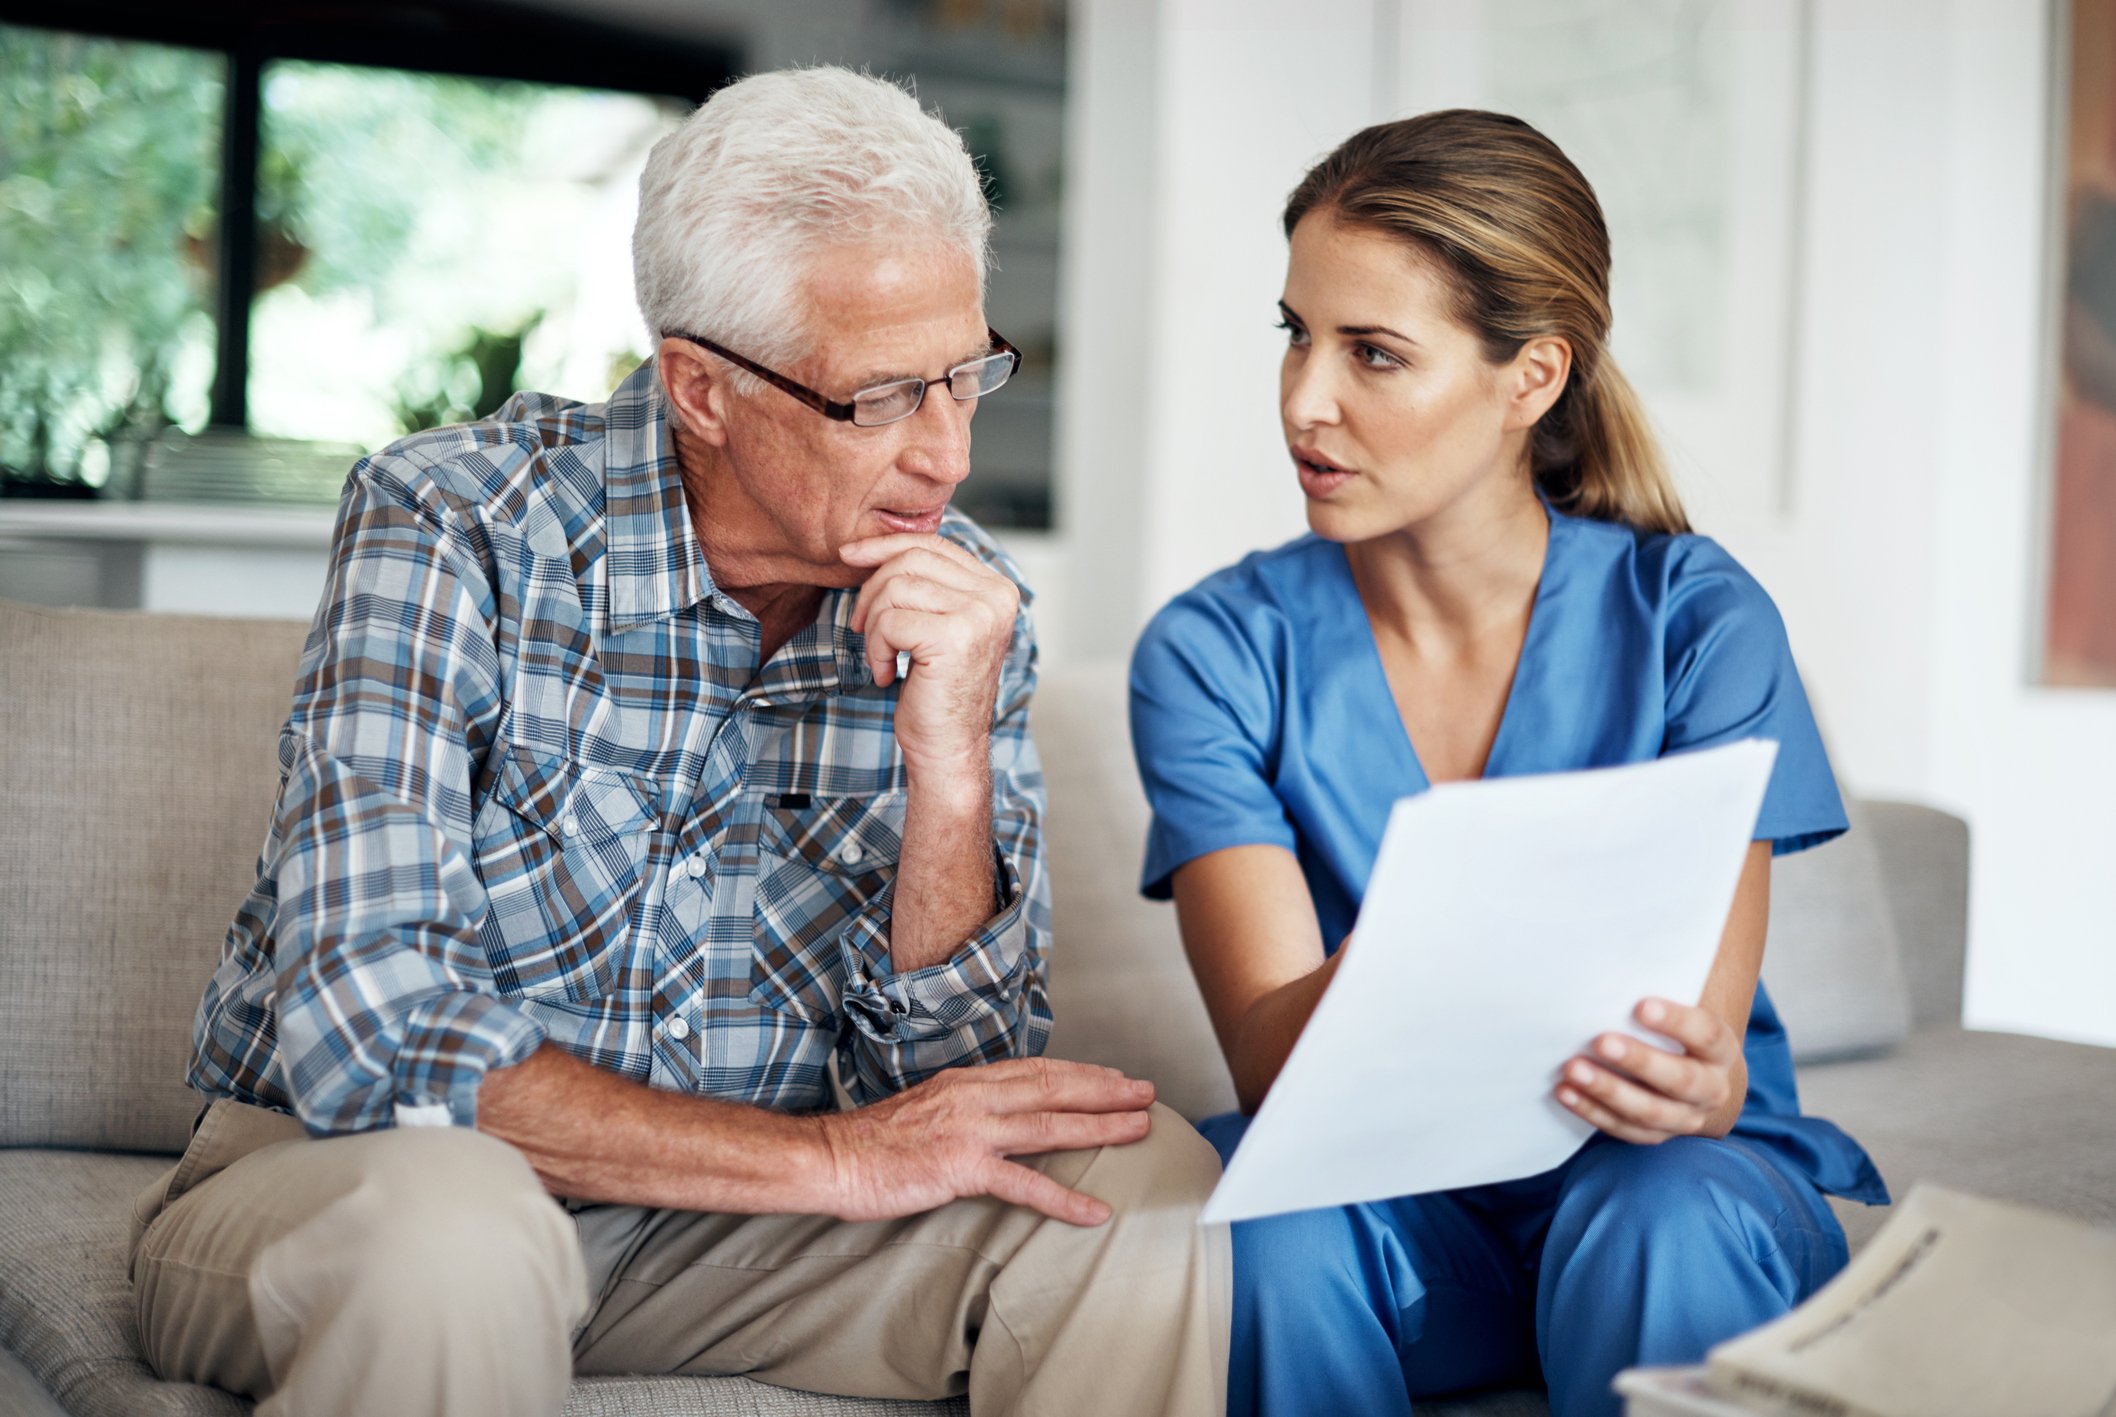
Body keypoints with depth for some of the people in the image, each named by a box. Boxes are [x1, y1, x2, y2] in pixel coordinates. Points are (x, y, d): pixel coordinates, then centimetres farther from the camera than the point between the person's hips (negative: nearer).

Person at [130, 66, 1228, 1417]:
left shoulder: (964, 607, -4)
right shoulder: (451, 526, -18)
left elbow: (953, 1081, -6)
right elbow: (366, 1030, -28)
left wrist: (953, 770, -23)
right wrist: (830, 1159, -26)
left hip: (711, 1217, 4)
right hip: (329, 1174, -4)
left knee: (1139, 1177, -16)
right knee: (448, 1225, -38)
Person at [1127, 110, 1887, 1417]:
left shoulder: (1695, 621, -7)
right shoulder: (1216, 652, -6)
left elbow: (1707, 1036, -13)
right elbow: (1270, 1054, -16)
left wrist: (1689, 1082, -38)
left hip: (1682, 1178, 0)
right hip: (1382, 1212, 1)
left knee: (1669, 1214, -35)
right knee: (1263, 1209, -33)